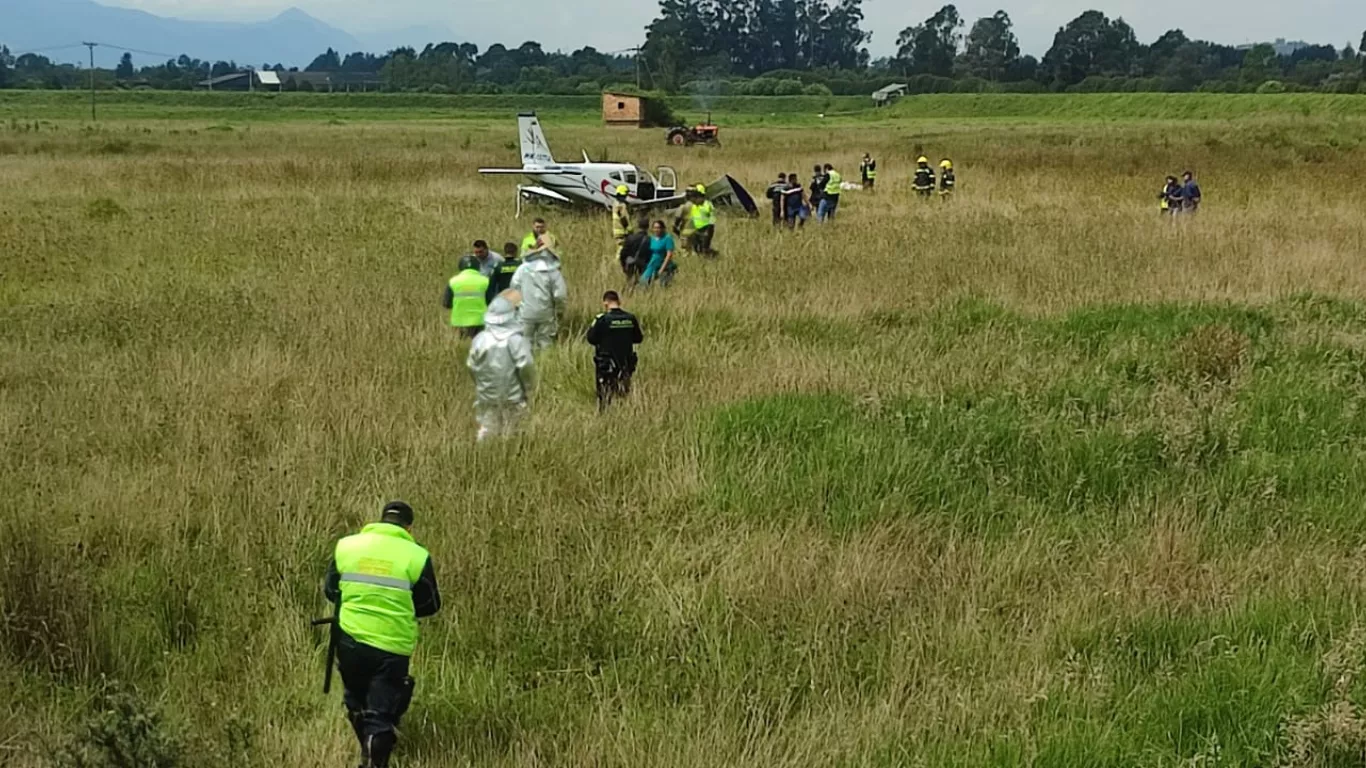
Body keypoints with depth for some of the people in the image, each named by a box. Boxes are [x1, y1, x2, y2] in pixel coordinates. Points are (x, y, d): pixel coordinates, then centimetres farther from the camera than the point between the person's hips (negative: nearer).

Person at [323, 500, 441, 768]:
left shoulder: (347, 546, 1)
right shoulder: (416, 556, -7)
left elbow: (330, 590, 12)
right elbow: (430, 604, 2)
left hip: (350, 639, 3)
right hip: (392, 646, -3)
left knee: (357, 702, 26)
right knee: (382, 714, 3)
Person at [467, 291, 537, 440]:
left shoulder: (480, 339, -8)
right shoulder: (516, 340, -19)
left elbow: (472, 367, -1)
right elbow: (526, 368, -20)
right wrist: (529, 391, -4)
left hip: (487, 395, 3)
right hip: (512, 397, -3)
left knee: (487, 430, 12)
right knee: (508, 433, 10)